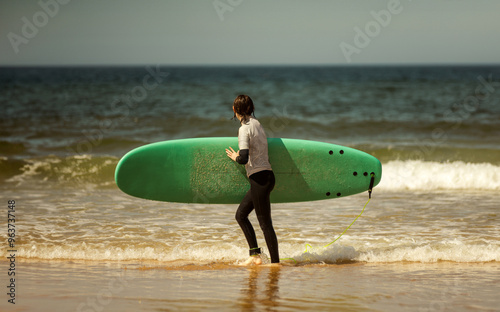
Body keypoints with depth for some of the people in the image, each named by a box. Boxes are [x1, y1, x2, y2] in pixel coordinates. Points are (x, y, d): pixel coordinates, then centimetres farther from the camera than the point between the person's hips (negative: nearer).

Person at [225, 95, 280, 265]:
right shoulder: (256, 123, 13)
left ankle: (275, 262, 0)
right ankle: (255, 254, 13)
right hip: (267, 175, 9)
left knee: (265, 222, -3)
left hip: (259, 178, -9)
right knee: (240, 214, 16)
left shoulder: (244, 129, -14)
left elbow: (244, 158, -23)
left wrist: (235, 157, -3)